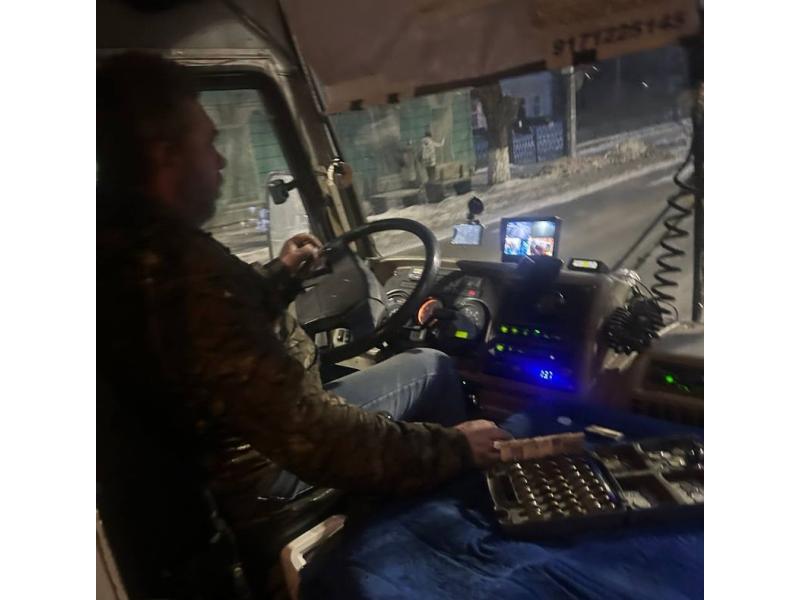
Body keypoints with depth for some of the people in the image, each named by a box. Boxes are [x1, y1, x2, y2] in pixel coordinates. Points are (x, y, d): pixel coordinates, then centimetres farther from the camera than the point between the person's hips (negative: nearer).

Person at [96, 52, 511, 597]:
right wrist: (452, 447, -22)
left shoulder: (116, 243, -2)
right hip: (271, 478, -9)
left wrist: (279, 276, 15)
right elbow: (316, 442, -34)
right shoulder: (181, 266, -34)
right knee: (432, 369, 0)